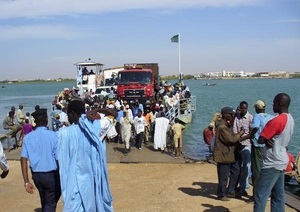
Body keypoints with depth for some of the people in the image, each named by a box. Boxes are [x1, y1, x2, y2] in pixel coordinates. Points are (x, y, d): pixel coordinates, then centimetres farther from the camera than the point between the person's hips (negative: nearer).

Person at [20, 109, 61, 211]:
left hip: (36, 175, 5)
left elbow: (24, 160, -5)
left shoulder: (28, 137, -1)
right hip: (51, 174, -4)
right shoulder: (53, 135, -13)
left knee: (44, 202, 24)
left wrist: (26, 181, -1)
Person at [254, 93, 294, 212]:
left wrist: (267, 138, 0)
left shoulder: (277, 120, -21)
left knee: (260, 195, -4)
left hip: (272, 163, -9)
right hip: (281, 161, 9)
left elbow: (260, 140, -20)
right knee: (278, 194, 13)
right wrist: (270, 139, -7)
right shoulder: (290, 119, 7)